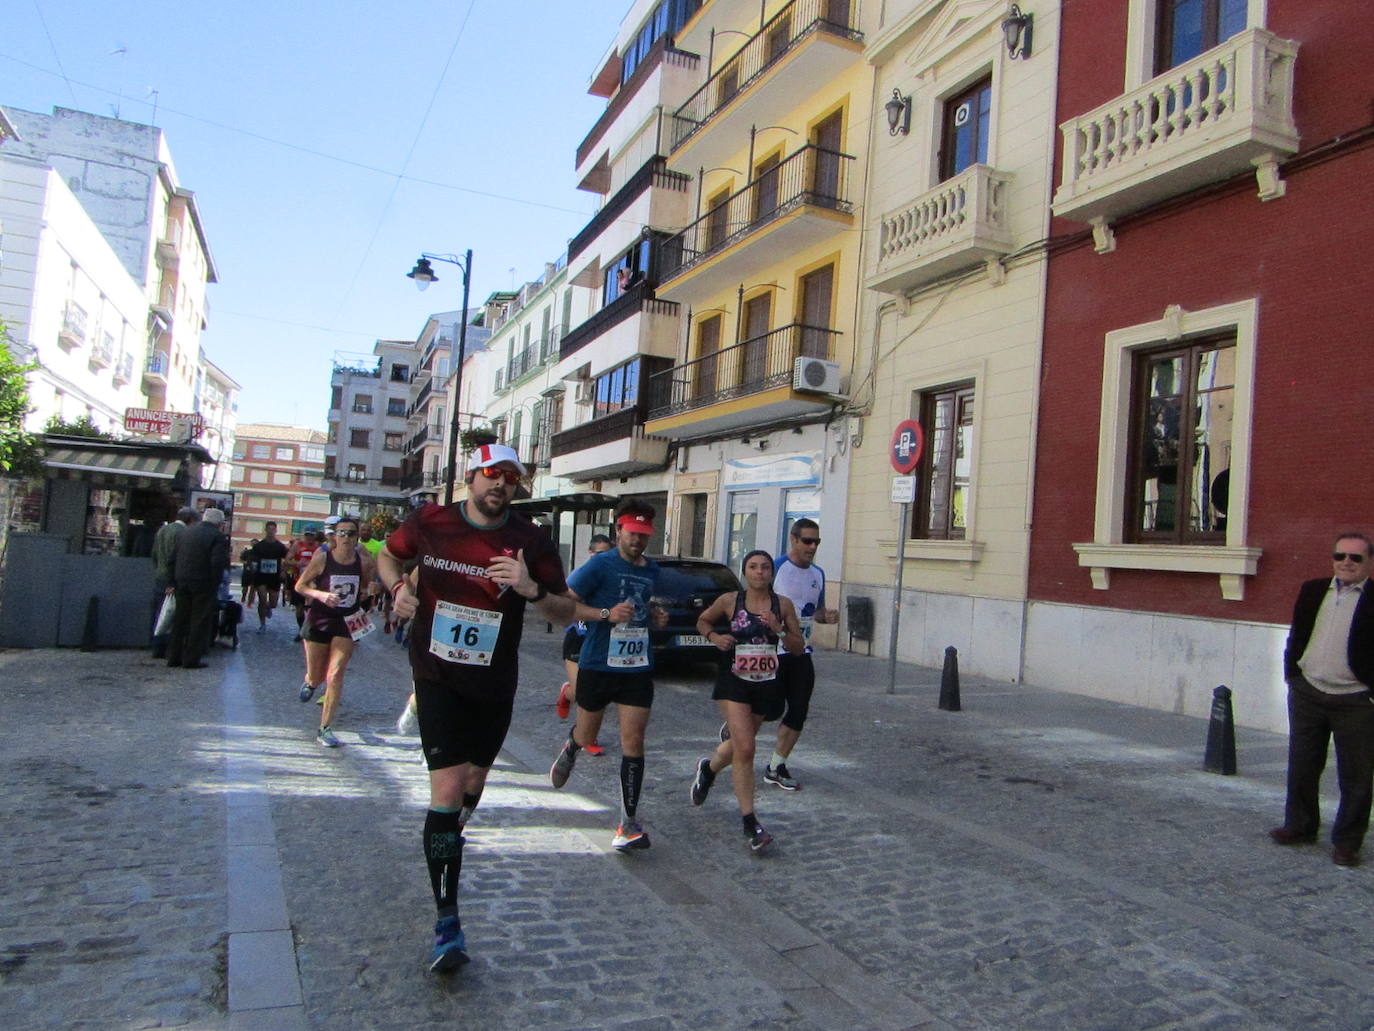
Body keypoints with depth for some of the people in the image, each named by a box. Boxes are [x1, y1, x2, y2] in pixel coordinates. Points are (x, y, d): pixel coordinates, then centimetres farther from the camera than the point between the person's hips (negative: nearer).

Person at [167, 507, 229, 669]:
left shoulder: (184, 532, 9)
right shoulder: (218, 537, -10)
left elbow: (173, 557, 8)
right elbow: (218, 562, -19)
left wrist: (175, 580, 11)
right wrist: (215, 583, -8)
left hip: (182, 583, 6)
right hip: (203, 583, -6)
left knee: (180, 620, 15)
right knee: (200, 622, 3)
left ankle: (173, 657, 20)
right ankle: (191, 660, 3)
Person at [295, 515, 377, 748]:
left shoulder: (364, 561, -4)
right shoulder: (322, 558, -9)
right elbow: (300, 586, -4)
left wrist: (370, 590, -4)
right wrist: (321, 595, -19)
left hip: (347, 623, 0)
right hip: (319, 621, 0)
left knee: (335, 676, -8)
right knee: (317, 677, 11)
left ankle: (325, 729, 3)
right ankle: (310, 682, 51)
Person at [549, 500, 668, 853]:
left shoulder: (652, 571, 9)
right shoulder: (599, 565, -10)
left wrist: (655, 615, 6)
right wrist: (606, 614, -24)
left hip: (638, 668, 3)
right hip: (597, 665, -3)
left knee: (633, 741, -4)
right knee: (587, 736, 14)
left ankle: (631, 824, 3)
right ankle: (570, 748, 53)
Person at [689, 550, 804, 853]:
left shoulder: (783, 605, -1)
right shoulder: (729, 601, -5)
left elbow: (799, 648, 2)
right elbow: (702, 621, 13)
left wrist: (779, 630, -16)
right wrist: (714, 636, -8)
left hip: (766, 685, 3)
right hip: (734, 682, -3)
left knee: (740, 745, 19)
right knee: (745, 749, -13)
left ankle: (707, 769, 51)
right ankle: (749, 821, -4)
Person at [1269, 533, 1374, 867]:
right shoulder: (1312, 590, 7)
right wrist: (1291, 675, 7)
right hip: (1307, 694, 4)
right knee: (1302, 767, 14)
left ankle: (1347, 841, 19)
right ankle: (1300, 826, 30)